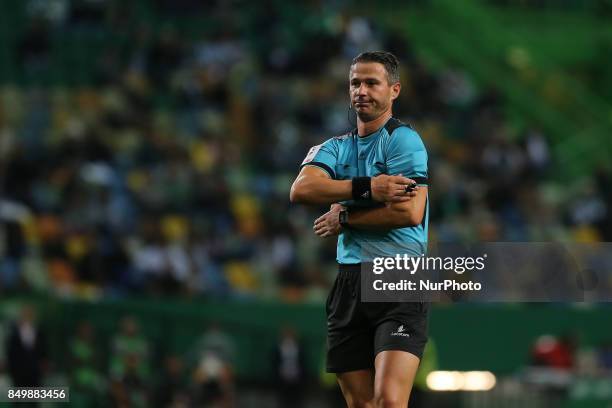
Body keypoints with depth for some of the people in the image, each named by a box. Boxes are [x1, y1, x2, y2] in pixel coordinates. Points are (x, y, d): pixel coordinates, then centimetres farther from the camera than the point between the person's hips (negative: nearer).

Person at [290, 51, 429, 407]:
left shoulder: (403, 140, -3)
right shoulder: (337, 147, 14)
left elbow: (409, 212, -17)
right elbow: (301, 189, -6)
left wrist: (344, 219, -6)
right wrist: (366, 188, -18)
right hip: (349, 282, 6)